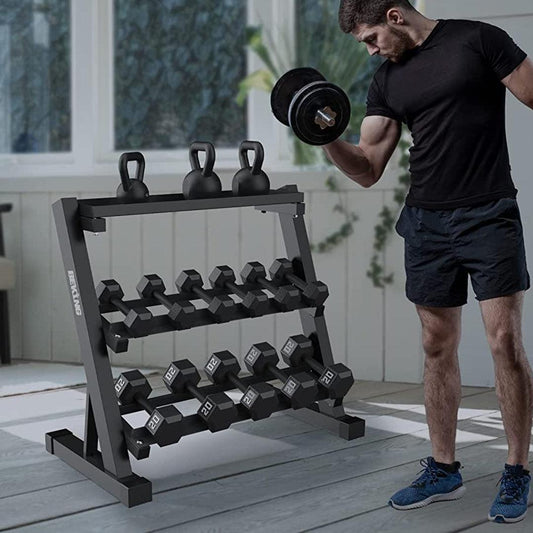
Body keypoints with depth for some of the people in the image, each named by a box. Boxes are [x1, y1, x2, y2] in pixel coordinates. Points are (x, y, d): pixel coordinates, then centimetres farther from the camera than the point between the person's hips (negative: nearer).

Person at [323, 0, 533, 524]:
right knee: (438, 348, 10)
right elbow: (367, 169, 9)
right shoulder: (387, 81, 11)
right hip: (426, 224, 5)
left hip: (489, 216, -5)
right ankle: (443, 470, 22)